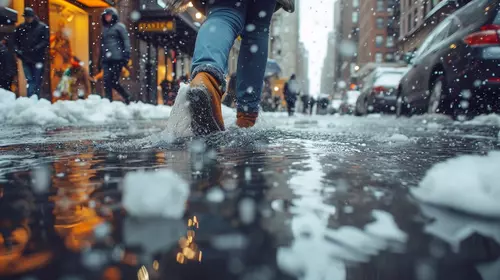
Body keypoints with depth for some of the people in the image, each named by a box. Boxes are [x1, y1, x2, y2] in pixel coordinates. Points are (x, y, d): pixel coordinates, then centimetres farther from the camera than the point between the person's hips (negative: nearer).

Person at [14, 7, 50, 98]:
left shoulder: (42, 27, 0)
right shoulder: (20, 28, 11)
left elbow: (46, 41, -7)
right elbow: (16, 41, 16)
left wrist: (36, 48, -19)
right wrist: (18, 51, 0)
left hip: (38, 59, -3)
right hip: (25, 59, 3)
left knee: (37, 81, 1)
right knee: (30, 80, 1)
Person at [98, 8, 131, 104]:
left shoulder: (119, 26, 5)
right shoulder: (104, 28, 23)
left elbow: (126, 40, -4)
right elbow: (102, 45, 26)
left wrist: (126, 55, -16)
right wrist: (100, 61, 21)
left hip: (117, 58, -6)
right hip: (106, 59, 6)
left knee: (114, 82, -7)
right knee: (107, 82, -3)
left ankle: (127, 97, 11)